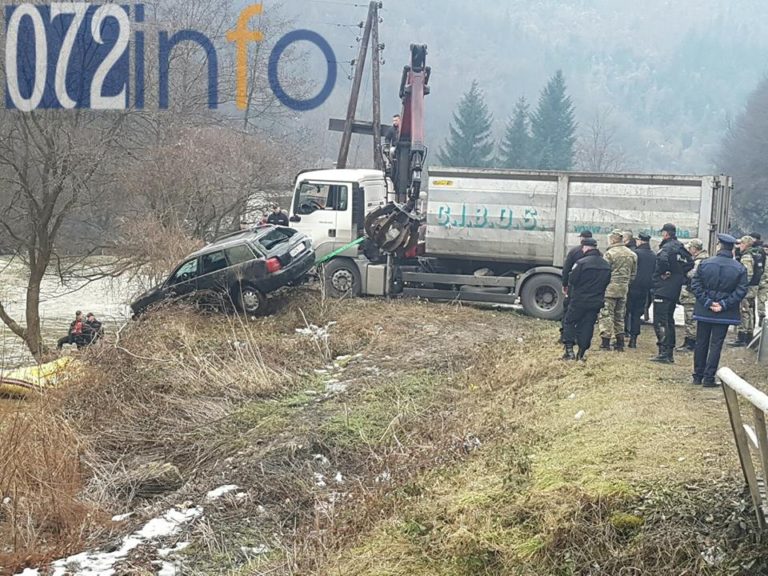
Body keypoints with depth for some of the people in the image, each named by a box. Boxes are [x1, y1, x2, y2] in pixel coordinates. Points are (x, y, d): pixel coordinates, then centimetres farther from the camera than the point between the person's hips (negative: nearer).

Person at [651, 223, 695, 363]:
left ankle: (664, 353, -12)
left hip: (663, 289, -9)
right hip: (675, 290, 9)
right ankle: (670, 353, 21)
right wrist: (680, 273, 11)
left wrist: (663, 272, -18)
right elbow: (690, 262, 21)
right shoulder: (680, 247, 12)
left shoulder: (667, 247, -15)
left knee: (660, 321, -8)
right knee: (669, 320, 16)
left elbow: (663, 260, -35)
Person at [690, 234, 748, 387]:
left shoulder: (705, 263, -4)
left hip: (704, 311, 1)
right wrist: (724, 305, -11)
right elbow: (741, 291, -10)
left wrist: (707, 302, -7)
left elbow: (695, 284, -6)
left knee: (701, 343, 12)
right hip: (724, 314, -1)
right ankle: (709, 378, 2)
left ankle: (698, 376, 19)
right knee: (716, 345, 4)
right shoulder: (740, 269, -6)